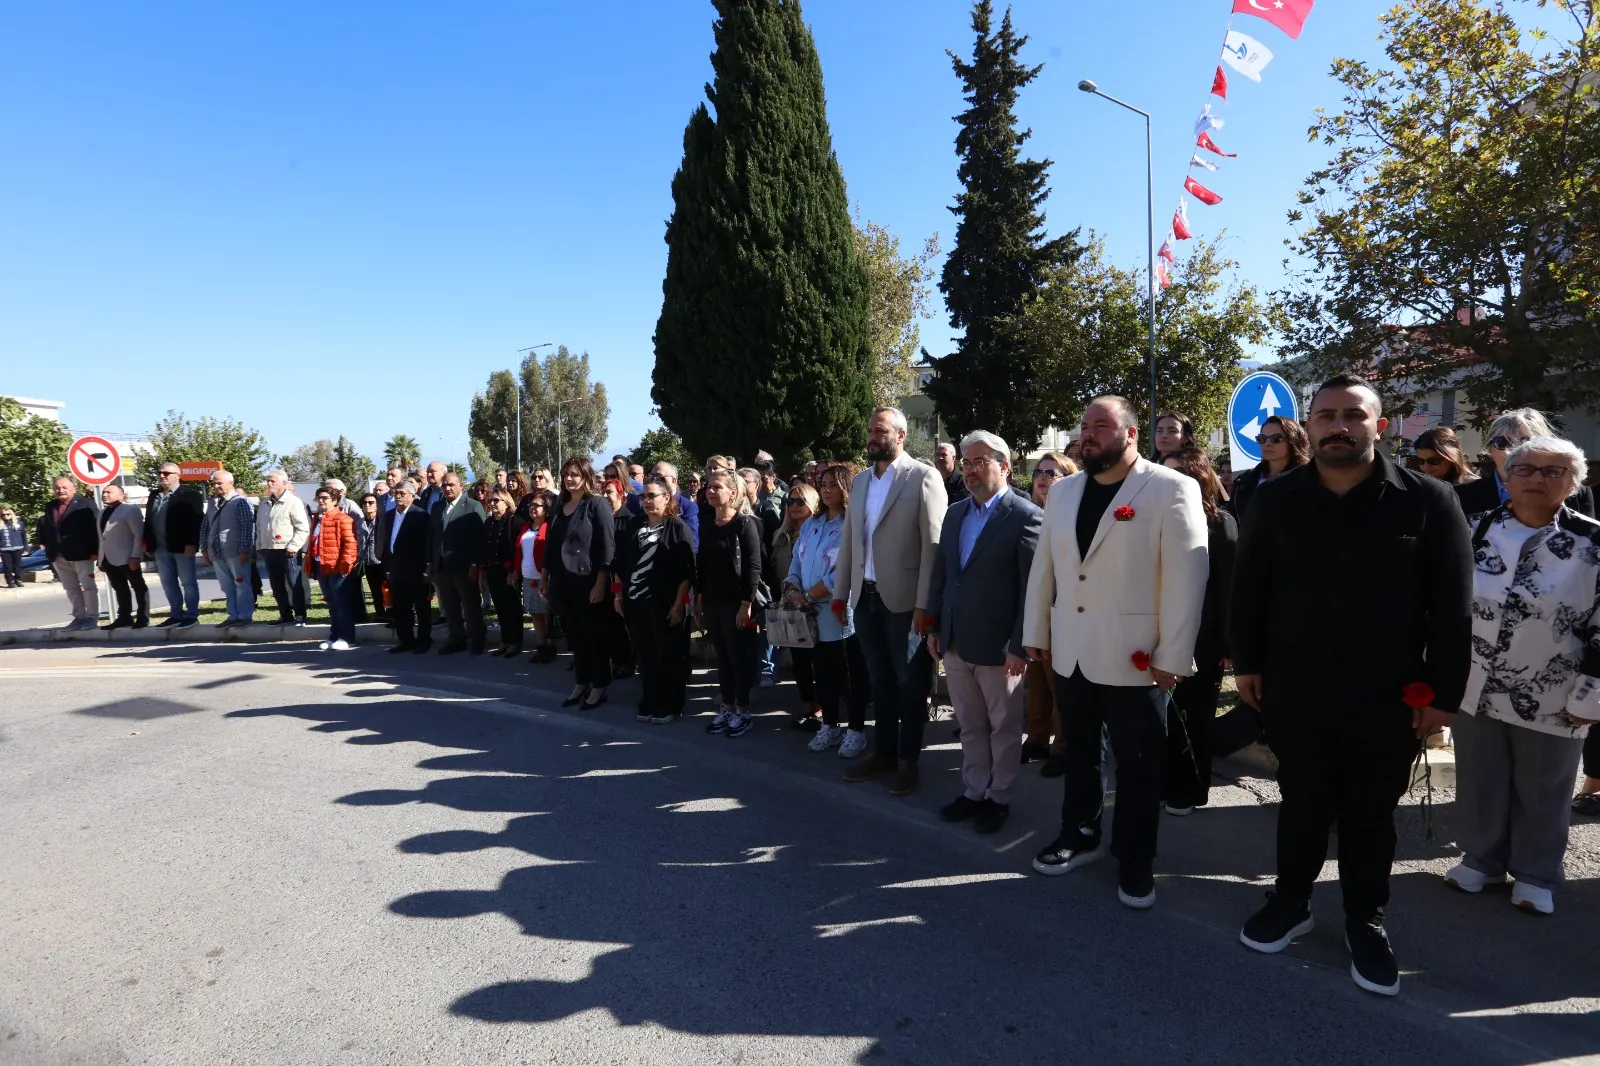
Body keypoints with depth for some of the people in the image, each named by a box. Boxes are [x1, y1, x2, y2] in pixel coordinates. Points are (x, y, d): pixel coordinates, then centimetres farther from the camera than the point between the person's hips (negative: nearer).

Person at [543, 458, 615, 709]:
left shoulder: (597, 504, -7)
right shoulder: (560, 507, 13)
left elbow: (607, 546, -13)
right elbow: (551, 545, 18)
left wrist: (600, 584, -18)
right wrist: (545, 579, 16)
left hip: (588, 582, -6)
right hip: (562, 583, 6)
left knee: (594, 636, 2)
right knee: (574, 636, 12)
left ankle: (599, 687, 13)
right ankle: (580, 683, 24)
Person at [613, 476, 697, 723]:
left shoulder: (678, 527, -6)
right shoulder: (633, 525, 9)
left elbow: (687, 570, -11)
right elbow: (619, 562, 14)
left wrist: (679, 603, -15)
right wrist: (618, 594, 10)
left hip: (666, 604, -5)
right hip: (635, 602, 5)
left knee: (669, 657, 5)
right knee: (644, 656, 11)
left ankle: (670, 707, 16)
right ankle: (648, 704, 23)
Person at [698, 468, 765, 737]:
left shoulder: (745, 524, -10)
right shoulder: (706, 525, 9)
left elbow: (753, 567, -14)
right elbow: (701, 565, 13)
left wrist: (746, 605, -18)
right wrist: (698, 600, 11)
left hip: (736, 602, -6)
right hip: (712, 602, 6)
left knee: (740, 657, 4)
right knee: (722, 657, 13)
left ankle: (743, 711, 15)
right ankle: (727, 708, 23)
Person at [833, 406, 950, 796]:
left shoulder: (924, 477, -8)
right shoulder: (859, 481, 12)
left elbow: (933, 544, -13)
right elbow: (848, 540, 13)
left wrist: (924, 603, -16)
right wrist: (841, 592, 10)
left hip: (904, 599, -5)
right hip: (866, 598, 6)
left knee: (909, 683, 7)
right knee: (880, 681, 16)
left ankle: (908, 760, 21)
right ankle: (883, 753, 29)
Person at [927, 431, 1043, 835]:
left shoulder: (1026, 516, -11)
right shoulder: (954, 513, 10)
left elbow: (1033, 587, -14)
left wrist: (1019, 646, -16)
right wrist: (934, 626, 10)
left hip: (998, 645, -6)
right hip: (955, 641, 6)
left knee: (1004, 727, 12)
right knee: (970, 725, 17)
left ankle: (998, 798, 26)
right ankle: (973, 791, 31)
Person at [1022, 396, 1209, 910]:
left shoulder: (1171, 489, -9)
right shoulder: (1063, 492, 9)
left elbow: (1186, 576, -13)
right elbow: (1044, 567, 11)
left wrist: (1172, 656, -14)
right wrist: (1037, 633, 11)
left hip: (1134, 657, -5)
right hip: (1070, 652, 5)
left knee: (1137, 764, 10)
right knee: (1078, 753, 18)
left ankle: (1135, 859, 27)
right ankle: (1080, 834, 37)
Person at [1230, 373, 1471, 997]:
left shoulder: (1428, 501, -6)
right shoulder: (1275, 500, -1)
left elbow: (1452, 606, -4)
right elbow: (1248, 588, 4)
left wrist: (1444, 692, -6)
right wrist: (1246, 662, 3)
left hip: (1387, 697, -1)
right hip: (1294, 690, 1)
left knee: (1372, 816, 15)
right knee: (1302, 804, 15)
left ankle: (1366, 922, 34)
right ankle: (1291, 903, 34)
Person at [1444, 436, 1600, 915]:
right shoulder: (1477, 532, 0)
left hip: (1551, 701, -2)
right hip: (1475, 689, 2)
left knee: (1542, 793, 13)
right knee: (1479, 783, 15)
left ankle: (1536, 875, 31)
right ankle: (1481, 859, 34)